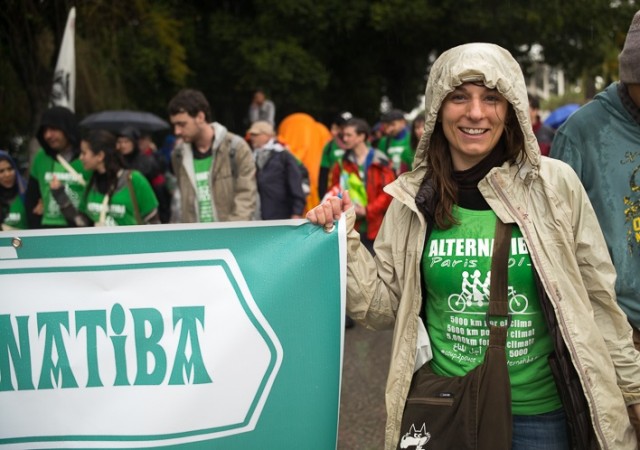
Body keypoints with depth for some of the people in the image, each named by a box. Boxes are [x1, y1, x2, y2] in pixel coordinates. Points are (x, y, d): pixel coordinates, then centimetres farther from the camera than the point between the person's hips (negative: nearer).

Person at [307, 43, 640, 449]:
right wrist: (344, 241, -8)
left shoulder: (554, 184, -8)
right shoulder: (414, 199, -2)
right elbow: (383, 308, 3)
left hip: (540, 414, -1)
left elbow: (596, 301, -1)